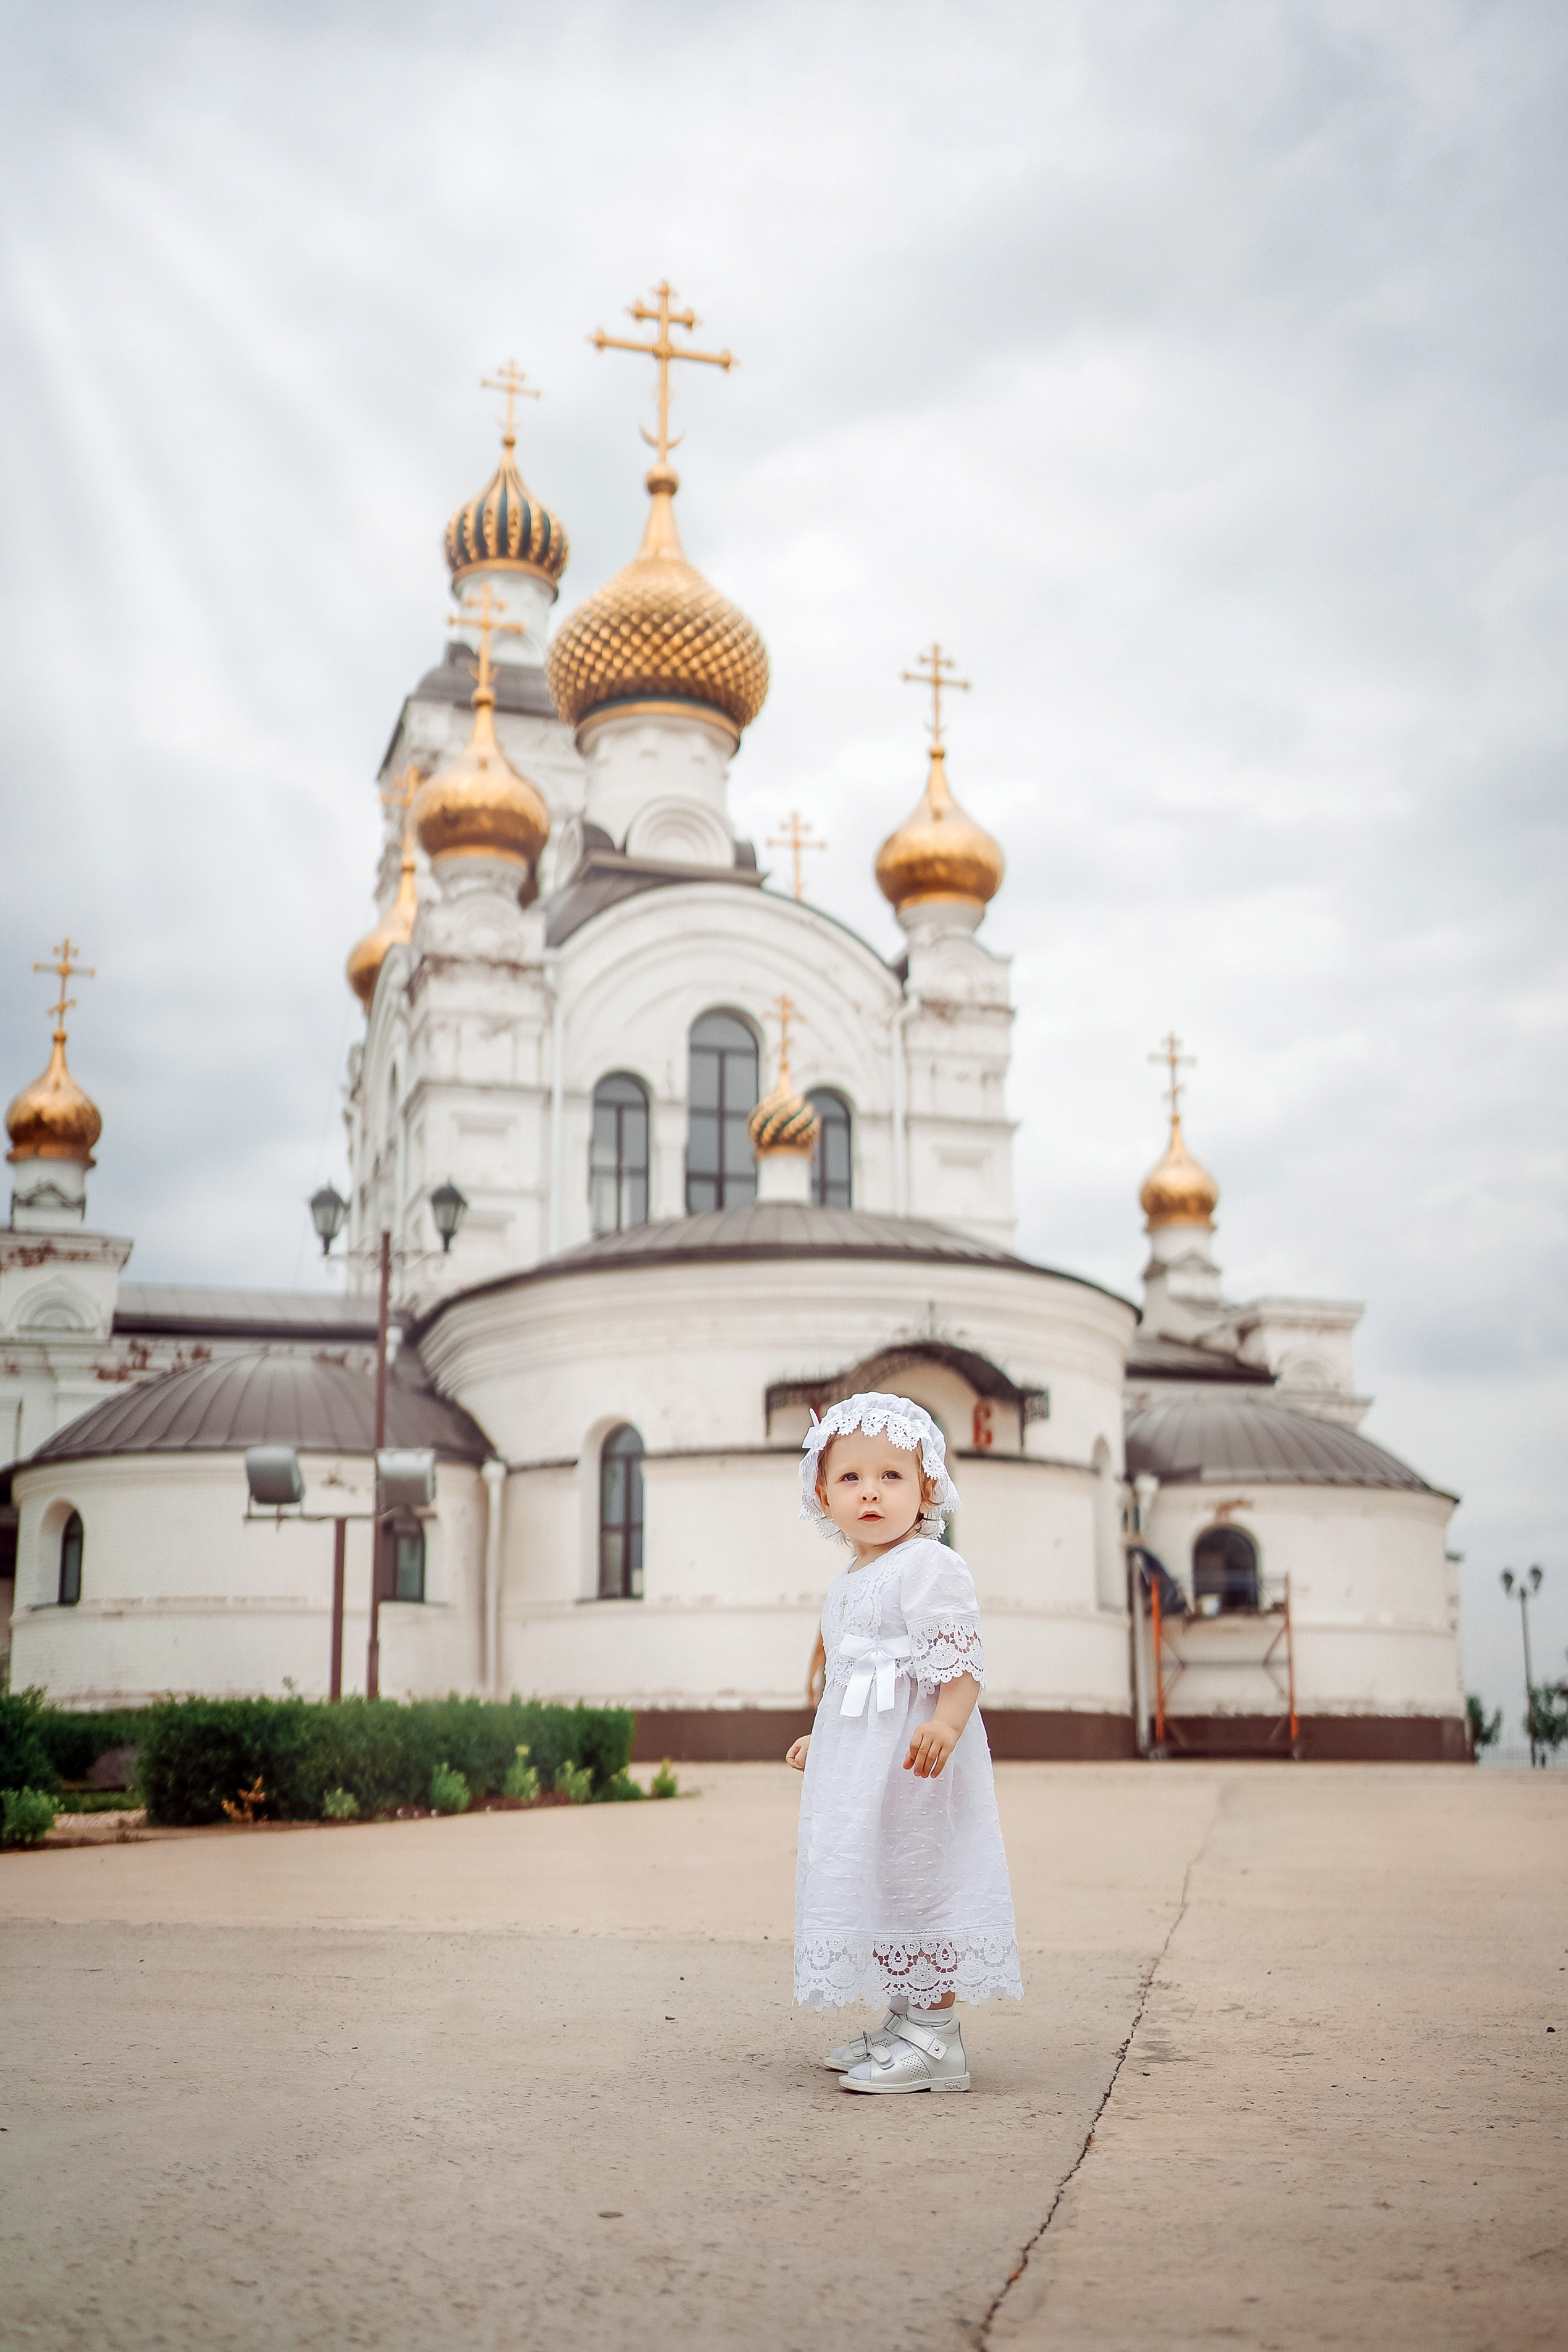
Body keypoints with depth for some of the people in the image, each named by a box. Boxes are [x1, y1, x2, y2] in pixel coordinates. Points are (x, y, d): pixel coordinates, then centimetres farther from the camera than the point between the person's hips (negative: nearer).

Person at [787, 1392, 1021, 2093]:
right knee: (876, 1879, 14)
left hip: (914, 1759, -10)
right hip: (860, 1760, 10)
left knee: (918, 1874, -8)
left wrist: (945, 1723, -35)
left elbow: (961, 1660, -20)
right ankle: (903, 2022, 27)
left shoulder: (931, 1568, -12)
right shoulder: (848, 1584, 17)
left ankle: (935, 2040, 0)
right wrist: (822, 1739, 33)